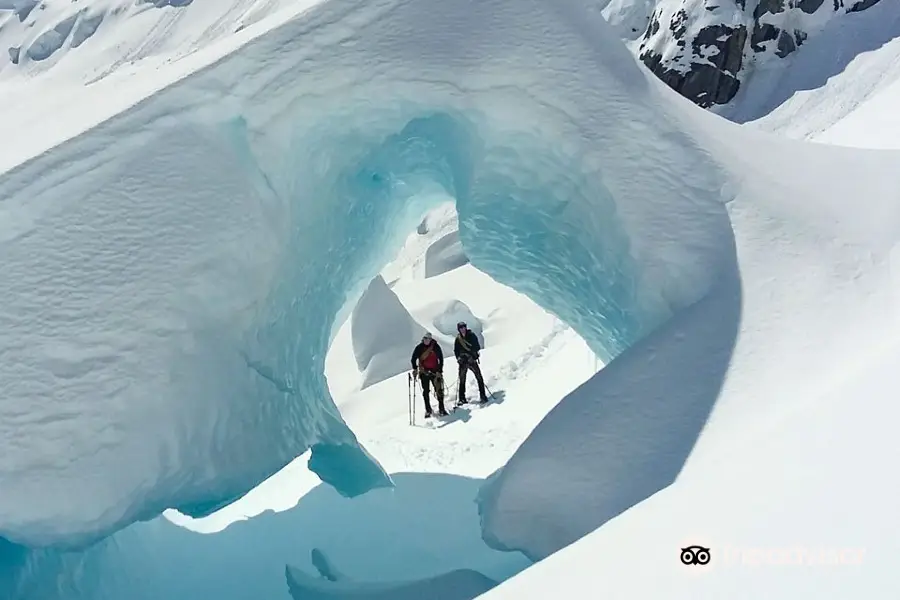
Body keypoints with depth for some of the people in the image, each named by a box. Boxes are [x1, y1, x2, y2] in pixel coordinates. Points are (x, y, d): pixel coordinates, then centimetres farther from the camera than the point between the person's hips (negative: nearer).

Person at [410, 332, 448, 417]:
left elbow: (441, 359, 0)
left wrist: (440, 371, -6)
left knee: (439, 390, -4)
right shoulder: (419, 348, -1)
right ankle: (428, 410, 9)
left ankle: (441, 409, 2)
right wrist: (415, 369, -6)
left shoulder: (436, 347, -4)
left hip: (435, 371, -1)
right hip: (424, 372, 1)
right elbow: (413, 359, 7)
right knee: (426, 391, 2)